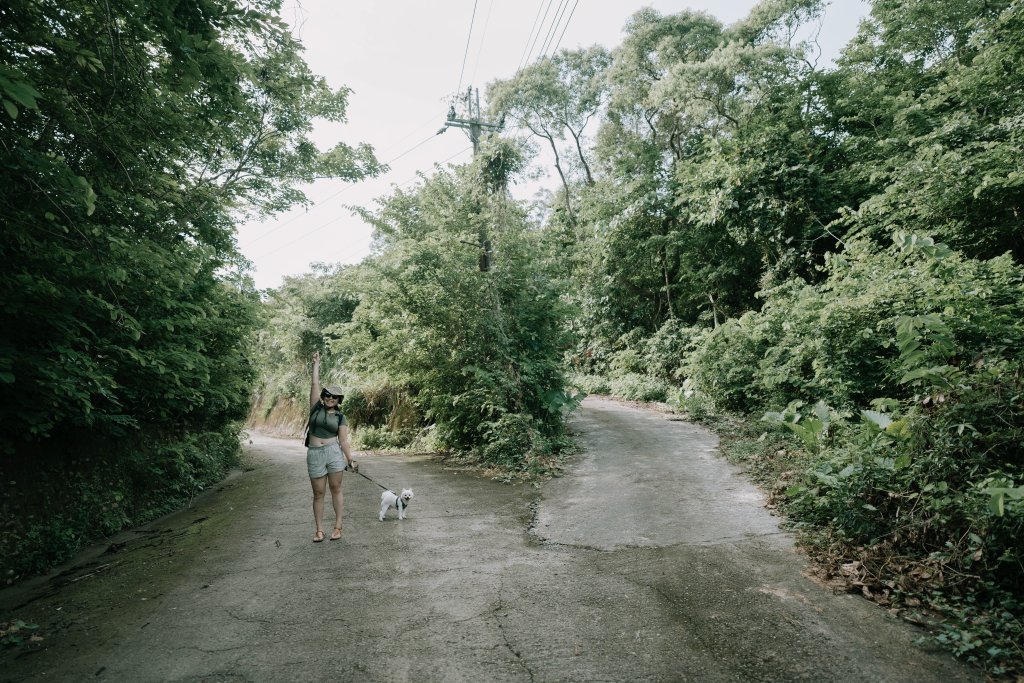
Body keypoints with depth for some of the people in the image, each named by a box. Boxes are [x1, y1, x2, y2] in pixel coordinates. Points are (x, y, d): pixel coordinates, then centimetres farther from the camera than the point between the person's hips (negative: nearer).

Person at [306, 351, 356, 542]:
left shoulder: (340, 417, 5)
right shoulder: (316, 408, 6)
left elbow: (343, 440, 4)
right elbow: (314, 384, 2)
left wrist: (350, 460, -2)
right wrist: (316, 363, 3)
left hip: (334, 452, 0)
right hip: (315, 454, 1)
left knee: (336, 489, 5)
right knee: (318, 493, 5)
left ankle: (338, 526, 14)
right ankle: (319, 530, 12)